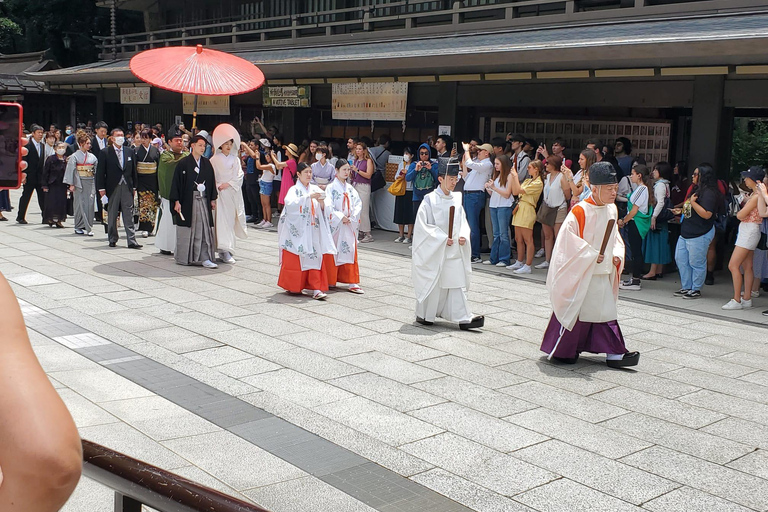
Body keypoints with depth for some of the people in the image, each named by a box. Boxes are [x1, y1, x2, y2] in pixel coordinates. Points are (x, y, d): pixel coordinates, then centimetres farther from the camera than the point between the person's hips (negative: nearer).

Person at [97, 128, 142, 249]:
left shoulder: (130, 152, 10)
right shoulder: (105, 153, -1)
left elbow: (133, 171, 13)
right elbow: (100, 173, -1)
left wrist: (134, 187, 9)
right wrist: (102, 190, -6)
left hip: (127, 188, 2)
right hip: (112, 188, -2)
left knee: (129, 215, -1)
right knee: (112, 216, 7)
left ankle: (132, 241, -2)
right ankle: (113, 239, 19)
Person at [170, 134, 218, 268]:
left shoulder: (206, 163, 9)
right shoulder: (183, 163, -4)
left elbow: (211, 181, 13)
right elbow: (176, 182, -5)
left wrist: (212, 199, 9)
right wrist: (176, 201, -10)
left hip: (203, 201, 4)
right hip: (187, 201, -4)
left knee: (204, 229, -2)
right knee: (187, 230, 4)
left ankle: (204, 258, -2)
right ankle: (183, 258, 17)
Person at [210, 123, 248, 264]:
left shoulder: (235, 160, 10)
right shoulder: (214, 159, 1)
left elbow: (240, 176, 3)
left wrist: (228, 184, -8)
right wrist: (217, 186, -13)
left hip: (233, 193, 4)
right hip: (219, 194, -4)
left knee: (231, 220, 6)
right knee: (222, 220, -10)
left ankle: (225, 250, 16)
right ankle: (225, 252, -15)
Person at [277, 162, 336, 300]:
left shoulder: (315, 189, 11)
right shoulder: (294, 190, -2)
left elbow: (323, 209, 11)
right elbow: (290, 203, -22)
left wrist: (321, 202, -11)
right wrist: (309, 197, -27)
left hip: (312, 230, 4)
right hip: (297, 230, -3)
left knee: (315, 257, -4)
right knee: (295, 259, 1)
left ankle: (316, 289, -6)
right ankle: (292, 287, 16)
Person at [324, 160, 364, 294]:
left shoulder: (350, 188, 12)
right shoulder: (331, 187, -3)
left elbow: (358, 203, 6)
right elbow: (328, 206, -13)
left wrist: (352, 217, -9)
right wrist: (340, 217, -18)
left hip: (349, 225, 4)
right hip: (335, 225, -4)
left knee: (350, 252, 1)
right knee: (332, 252, 1)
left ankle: (352, 282, 2)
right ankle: (329, 281, 13)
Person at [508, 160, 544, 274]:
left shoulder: (538, 183, -10)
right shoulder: (527, 180, 19)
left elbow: (520, 190, -16)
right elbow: (515, 192, 15)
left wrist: (515, 176, -6)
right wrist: (513, 178, 11)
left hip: (527, 210, -9)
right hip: (520, 209, 9)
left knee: (528, 240, -7)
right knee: (518, 239, 13)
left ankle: (528, 266, -6)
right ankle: (519, 263, 23)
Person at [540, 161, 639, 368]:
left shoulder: (612, 210, 6)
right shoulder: (580, 211, -17)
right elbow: (567, 239, -19)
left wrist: (617, 254, 1)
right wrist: (591, 255, -18)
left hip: (603, 273, 7)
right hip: (580, 274, -7)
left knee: (606, 311, 8)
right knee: (575, 311, 2)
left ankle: (614, 353, 11)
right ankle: (561, 350, 17)